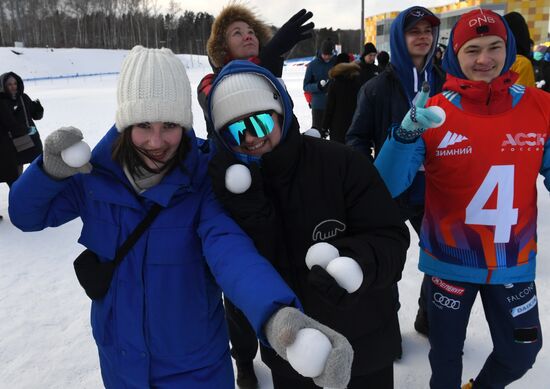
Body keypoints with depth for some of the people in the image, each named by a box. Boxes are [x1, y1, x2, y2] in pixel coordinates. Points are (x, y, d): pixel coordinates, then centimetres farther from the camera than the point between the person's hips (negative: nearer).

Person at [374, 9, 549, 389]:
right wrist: (406, 134, -36)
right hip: (451, 260, -2)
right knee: (446, 353, 18)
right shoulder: (433, 114, -14)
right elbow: (386, 186, -20)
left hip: (514, 261, 3)